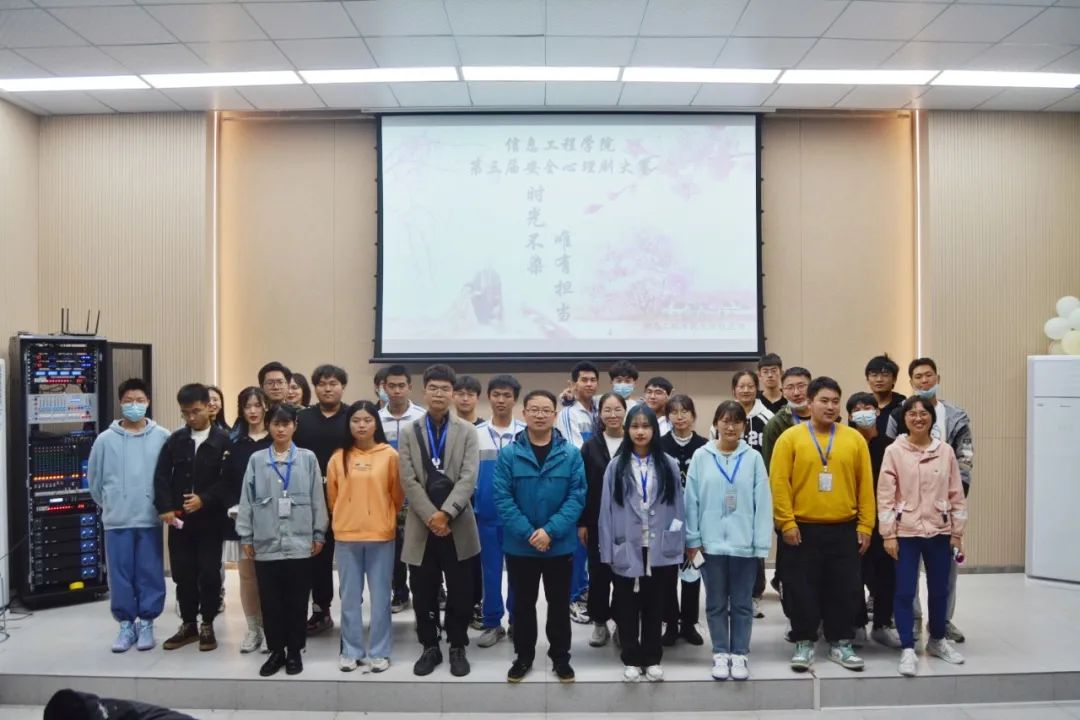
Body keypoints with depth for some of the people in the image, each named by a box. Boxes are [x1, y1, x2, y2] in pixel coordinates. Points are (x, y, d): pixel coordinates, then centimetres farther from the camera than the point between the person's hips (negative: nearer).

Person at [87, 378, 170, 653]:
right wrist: (108, 505, 12)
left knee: (150, 574, 6)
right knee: (120, 575, 7)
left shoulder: (162, 437, -3)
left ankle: (146, 623, 19)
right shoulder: (105, 439, 0)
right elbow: (94, 479, 9)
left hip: (150, 518, -1)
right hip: (116, 520, 1)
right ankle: (125, 624, 20)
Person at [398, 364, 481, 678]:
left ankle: (458, 648, 21)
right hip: (421, 527, 1)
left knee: (460, 593, 6)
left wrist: (446, 513, -18)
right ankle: (430, 647, 24)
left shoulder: (467, 431, 3)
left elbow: (468, 478, -7)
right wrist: (430, 517, -14)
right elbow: (409, 481, -3)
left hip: (458, 526, -1)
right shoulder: (409, 433, 6)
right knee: (423, 594, 8)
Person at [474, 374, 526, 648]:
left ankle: (518, 621, 23)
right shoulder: (475, 434, 1)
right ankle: (491, 623, 20)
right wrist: (469, 506, 4)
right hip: (486, 513, 1)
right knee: (490, 569, 9)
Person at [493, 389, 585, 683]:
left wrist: (550, 530, -18)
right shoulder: (508, 454, -6)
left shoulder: (571, 454, -4)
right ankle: (523, 656, 31)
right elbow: (502, 498, -10)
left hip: (560, 545, 0)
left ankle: (560, 657, 30)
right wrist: (528, 533, -17)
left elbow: (577, 496, -9)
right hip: (519, 546, 0)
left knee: (559, 603, 13)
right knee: (523, 604, 14)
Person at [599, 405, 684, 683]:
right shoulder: (616, 466, -3)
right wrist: (608, 551, -3)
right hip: (626, 549, -1)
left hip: (659, 550, 1)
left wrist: (677, 548, 0)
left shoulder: (669, 465, 0)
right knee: (627, 608, 10)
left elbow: (677, 507, 2)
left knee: (654, 607, 12)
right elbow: (607, 509, -2)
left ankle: (652, 659, 27)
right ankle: (631, 659, 25)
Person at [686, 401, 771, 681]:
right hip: (711, 542, 0)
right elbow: (692, 500, 0)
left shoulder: (753, 458, -2)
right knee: (716, 603, 12)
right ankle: (720, 653, 24)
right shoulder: (701, 457, -1)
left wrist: (761, 542, -6)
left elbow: (762, 502, -3)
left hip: (744, 543, 0)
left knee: (742, 603, 11)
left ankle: (740, 654, 24)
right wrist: (692, 539, -2)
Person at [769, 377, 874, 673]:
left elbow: (865, 485, 6)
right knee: (803, 589, 5)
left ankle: (841, 644, 23)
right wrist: (786, 523, -11)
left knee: (843, 589, 9)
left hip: (844, 529, 2)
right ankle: (804, 643, 19)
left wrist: (865, 526, 3)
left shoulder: (854, 439, 4)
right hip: (803, 529, -2)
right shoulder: (790, 437, -4)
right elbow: (779, 483, -7)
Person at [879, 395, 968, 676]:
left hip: (939, 531, 3)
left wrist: (957, 532, 4)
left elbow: (956, 494, 6)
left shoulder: (946, 451, 2)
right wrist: (888, 534, -9)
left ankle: (937, 640, 35)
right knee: (905, 592, -1)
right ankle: (908, 650, 7)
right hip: (906, 532, -3)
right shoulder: (894, 451, -5)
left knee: (939, 590, 15)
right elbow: (885, 495, -6)